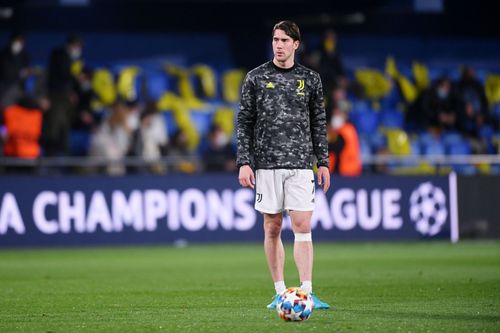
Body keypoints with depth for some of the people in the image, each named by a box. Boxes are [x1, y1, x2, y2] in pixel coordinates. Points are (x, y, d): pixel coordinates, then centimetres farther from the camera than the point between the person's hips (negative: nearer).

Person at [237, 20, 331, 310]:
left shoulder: (310, 79, 8)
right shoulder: (256, 78, 5)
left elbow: (319, 123, 12)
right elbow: (245, 122, 4)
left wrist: (323, 162, 6)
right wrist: (244, 162, -3)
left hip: (301, 164, 0)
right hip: (266, 164, 0)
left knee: (303, 226, -8)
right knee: (272, 228, 3)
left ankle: (306, 292, -8)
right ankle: (280, 292, 10)